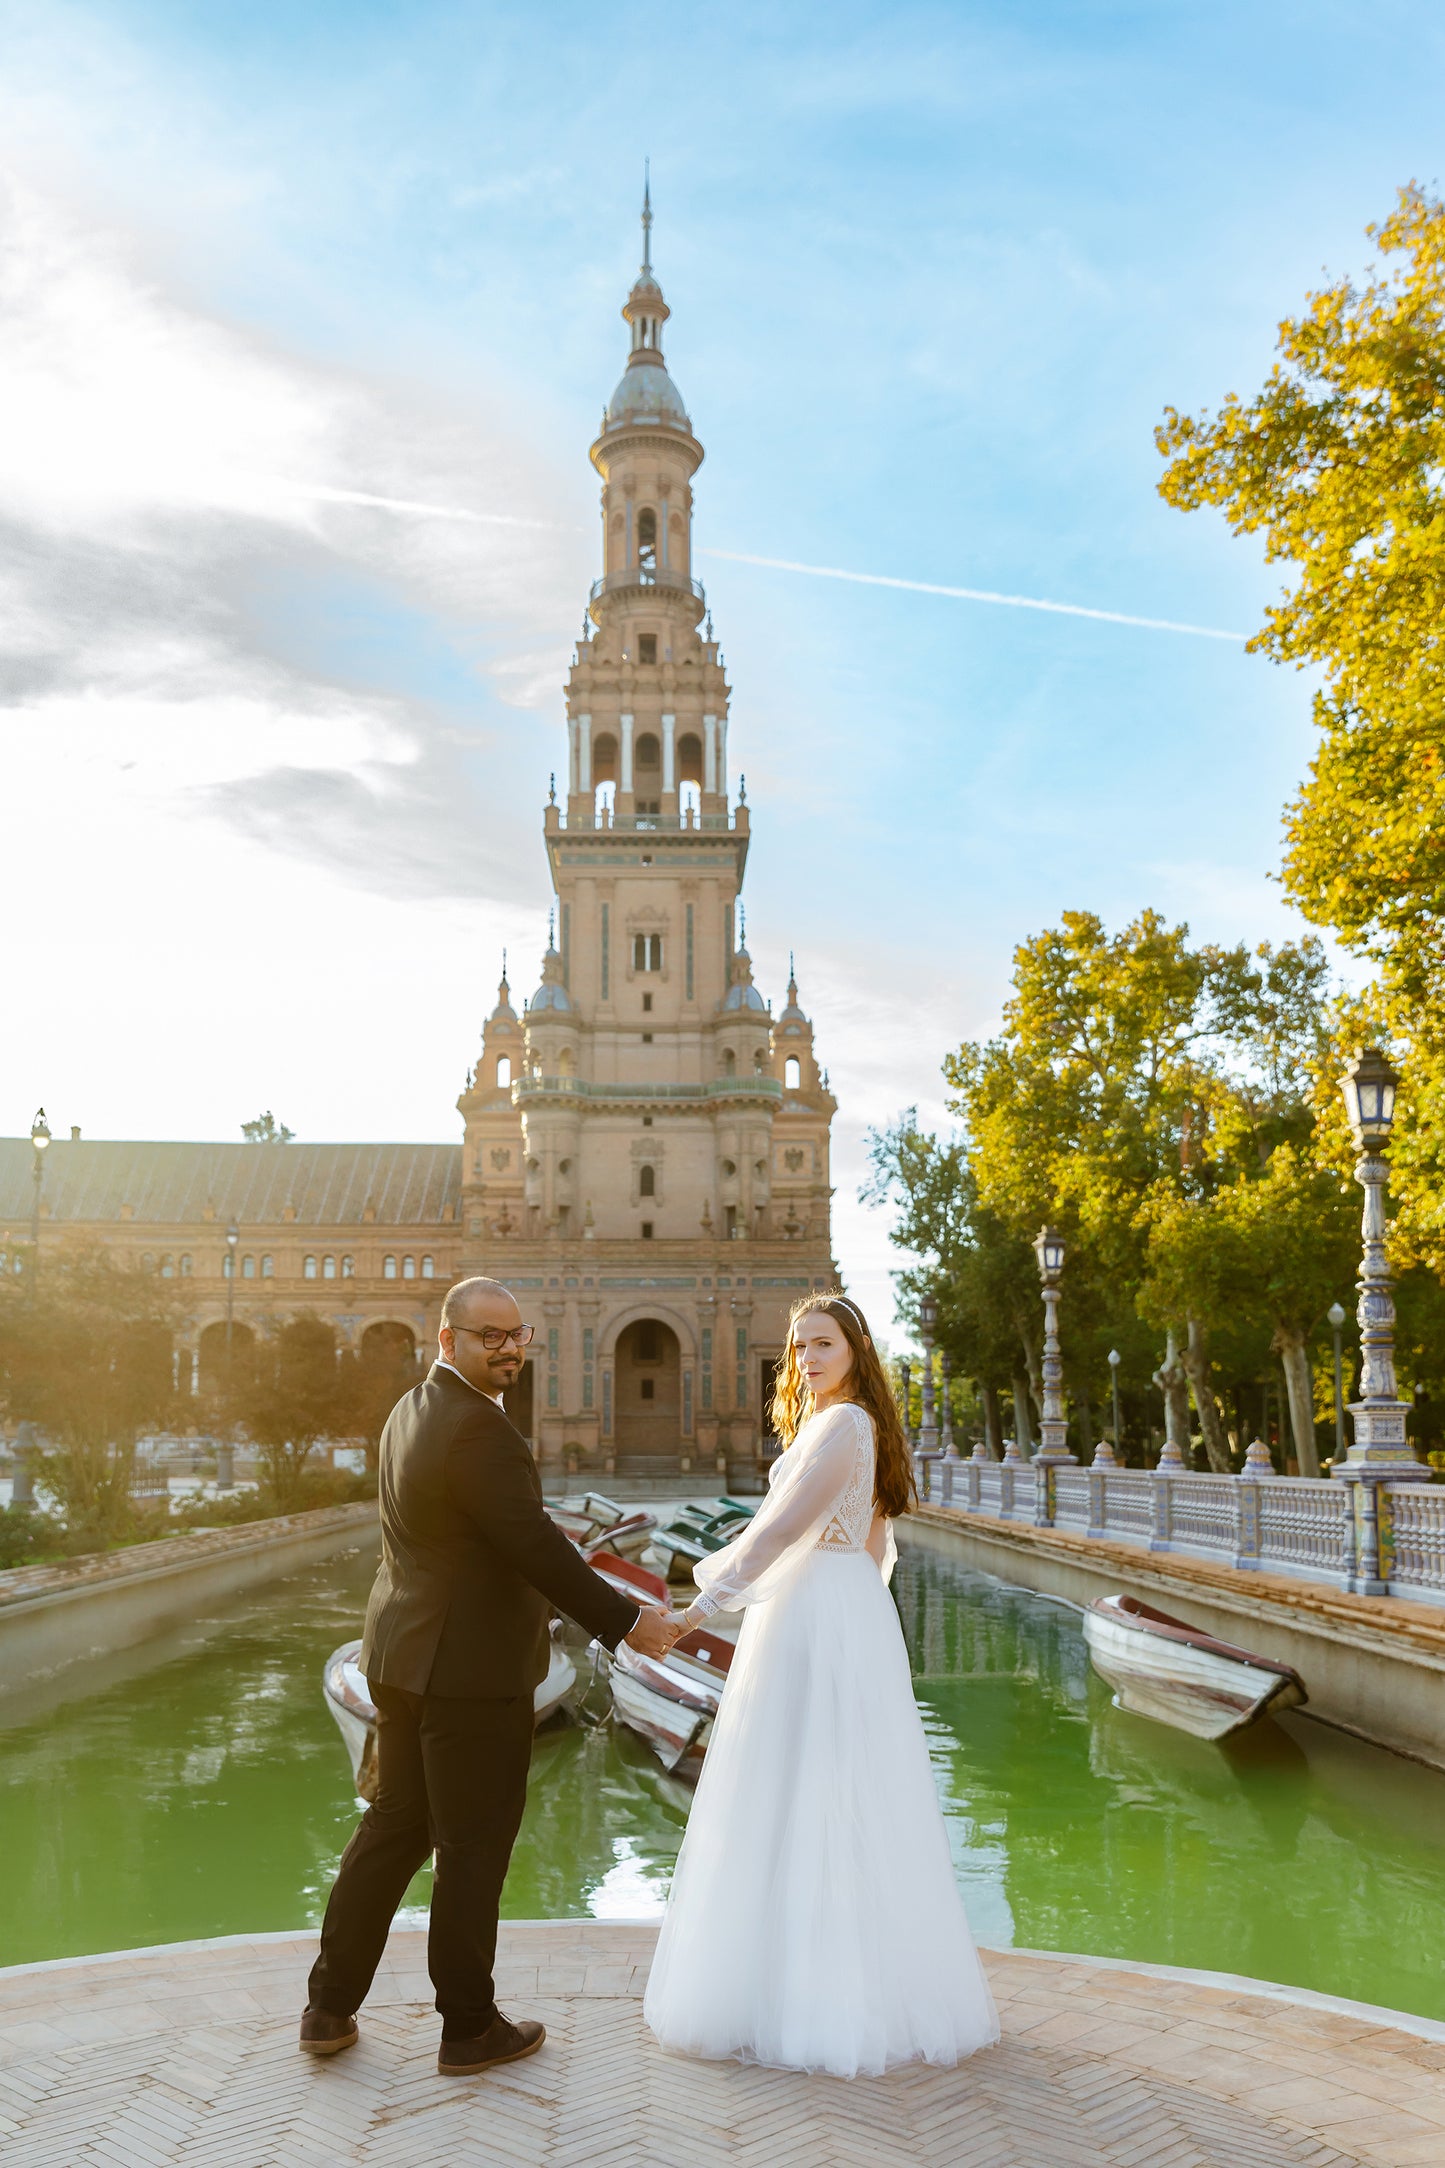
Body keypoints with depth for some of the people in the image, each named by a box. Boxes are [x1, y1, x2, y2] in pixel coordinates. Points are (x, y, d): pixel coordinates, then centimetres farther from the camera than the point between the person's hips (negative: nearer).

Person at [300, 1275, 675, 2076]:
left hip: (404, 1658, 9)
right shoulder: (478, 1427, -21)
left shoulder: (411, 1409, 9)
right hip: (470, 1671, -9)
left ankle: (329, 2008, 26)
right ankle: (468, 2028, 18)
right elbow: (535, 1547, -22)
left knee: (393, 1826, 18)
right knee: (473, 1849, 5)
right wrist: (625, 1621, -15)